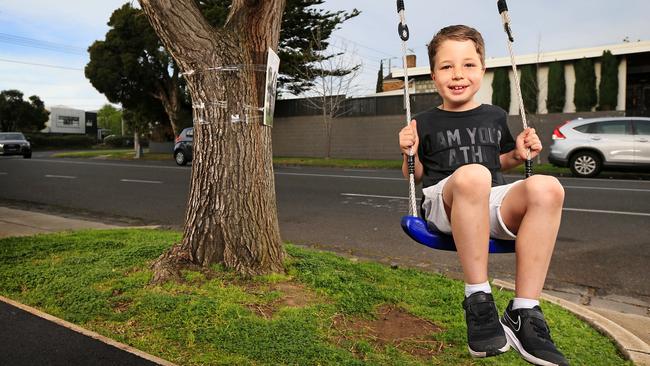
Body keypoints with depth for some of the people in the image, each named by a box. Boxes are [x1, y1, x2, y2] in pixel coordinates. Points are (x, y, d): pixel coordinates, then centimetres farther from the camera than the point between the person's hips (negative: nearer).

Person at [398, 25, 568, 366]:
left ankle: (522, 313, -26)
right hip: (445, 205, -3)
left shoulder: (495, 116, 19)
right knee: (471, 174, -40)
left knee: (547, 187, -30)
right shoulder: (426, 123, 10)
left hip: (493, 203, 4)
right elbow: (415, 175, 15)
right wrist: (409, 154, -5)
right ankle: (478, 299, -29)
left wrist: (519, 154, 11)